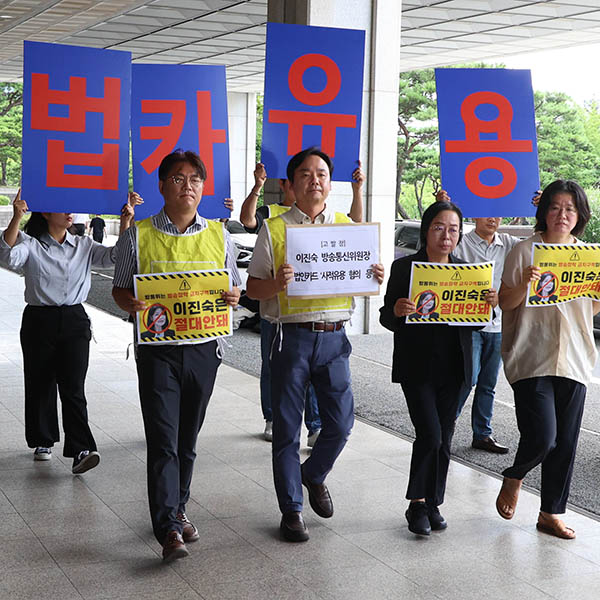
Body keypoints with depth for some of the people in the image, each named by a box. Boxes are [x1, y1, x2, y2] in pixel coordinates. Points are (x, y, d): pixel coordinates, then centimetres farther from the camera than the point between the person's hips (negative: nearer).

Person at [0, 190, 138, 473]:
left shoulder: (83, 246, 9)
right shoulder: (31, 246, -1)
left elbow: (116, 256, -3)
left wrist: (126, 221, -15)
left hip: (75, 321, 1)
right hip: (39, 320, -1)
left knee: (73, 386, -8)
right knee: (40, 384, 9)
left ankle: (81, 450, -15)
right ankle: (43, 441, 27)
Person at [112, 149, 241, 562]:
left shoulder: (219, 236, 8)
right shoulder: (139, 236, 2)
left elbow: (233, 287, 15)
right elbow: (120, 289, 8)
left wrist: (232, 296, -9)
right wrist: (132, 304, -15)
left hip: (203, 348, 2)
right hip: (158, 349, -2)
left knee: (188, 438, 12)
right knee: (163, 440, -9)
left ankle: (178, 509, 30)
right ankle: (169, 530, -9)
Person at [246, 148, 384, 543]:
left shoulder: (346, 227, 11)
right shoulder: (275, 229, 1)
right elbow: (253, 287, 0)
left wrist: (375, 278, -6)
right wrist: (277, 283, -21)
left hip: (334, 336, 3)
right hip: (292, 336, -3)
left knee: (341, 423, 4)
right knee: (287, 427, 3)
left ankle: (314, 475, 34)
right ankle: (291, 509, 16)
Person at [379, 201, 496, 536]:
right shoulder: (405, 267, -3)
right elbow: (387, 319, -4)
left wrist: (491, 304, -9)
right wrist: (398, 310, -27)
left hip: (452, 367, 4)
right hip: (417, 366, -4)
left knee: (444, 438, 8)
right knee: (430, 434, -12)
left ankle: (433, 503, 22)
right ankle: (417, 504, 4)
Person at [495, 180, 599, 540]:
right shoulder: (525, 251, -2)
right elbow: (506, 303, -1)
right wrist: (525, 283, -20)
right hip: (532, 358, -4)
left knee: (565, 442, 6)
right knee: (542, 436, -13)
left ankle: (551, 513, 20)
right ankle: (514, 477, 19)